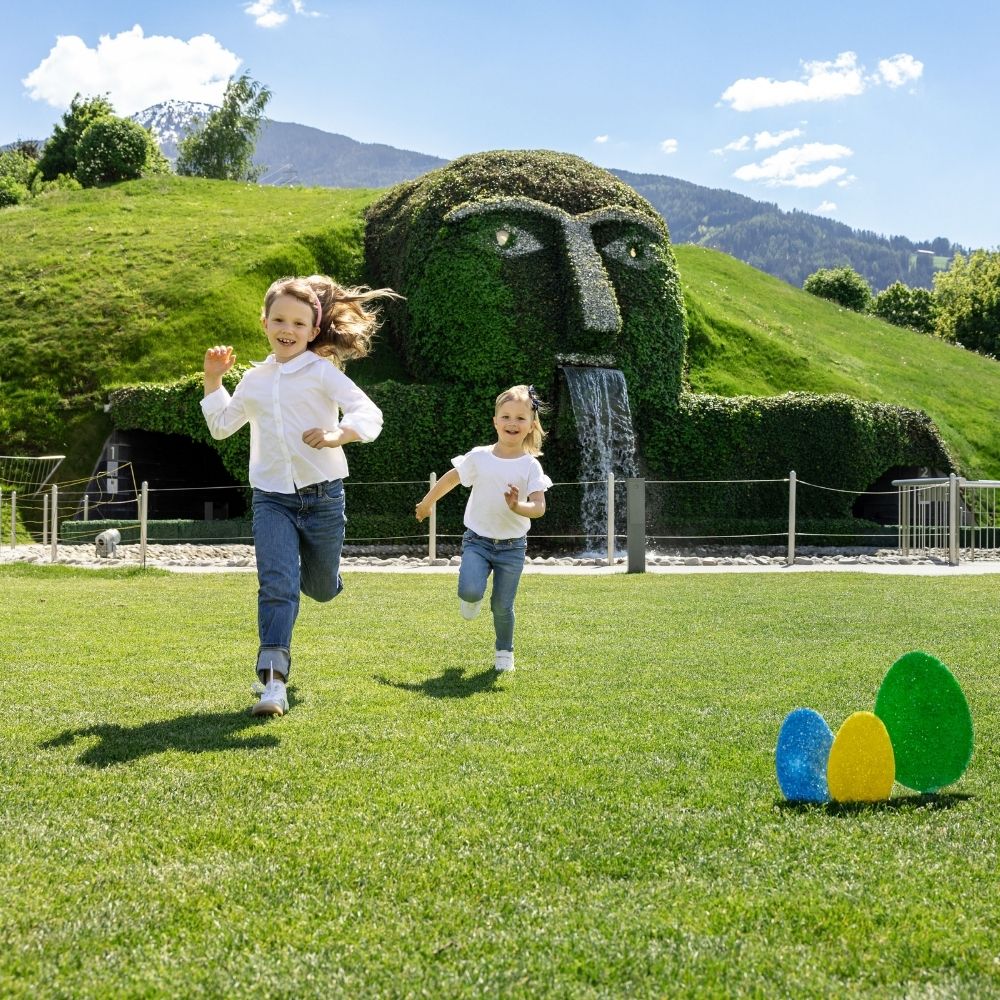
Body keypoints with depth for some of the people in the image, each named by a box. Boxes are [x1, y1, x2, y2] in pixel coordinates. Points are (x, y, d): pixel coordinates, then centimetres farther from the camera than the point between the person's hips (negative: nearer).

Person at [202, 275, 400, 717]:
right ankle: (273, 680, -19)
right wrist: (212, 381, 18)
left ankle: (312, 567, 52)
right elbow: (222, 426, 27)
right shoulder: (255, 379, 12)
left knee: (321, 588, 14)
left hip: (321, 494, -2)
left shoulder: (321, 371, -4)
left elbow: (369, 414, -15)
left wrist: (336, 436, -33)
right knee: (277, 585, -16)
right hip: (272, 497, 2)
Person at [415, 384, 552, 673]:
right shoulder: (479, 457, -4)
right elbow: (451, 479, 12)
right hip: (477, 540, 0)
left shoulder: (530, 466, -7)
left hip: (512, 546, 0)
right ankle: (471, 600, 16)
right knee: (470, 591, -22)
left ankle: (504, 652, 30)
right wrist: (427, 503, 22)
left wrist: (517, 506, -36)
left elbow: (539, 507, -15)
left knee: (502, 606, 3)